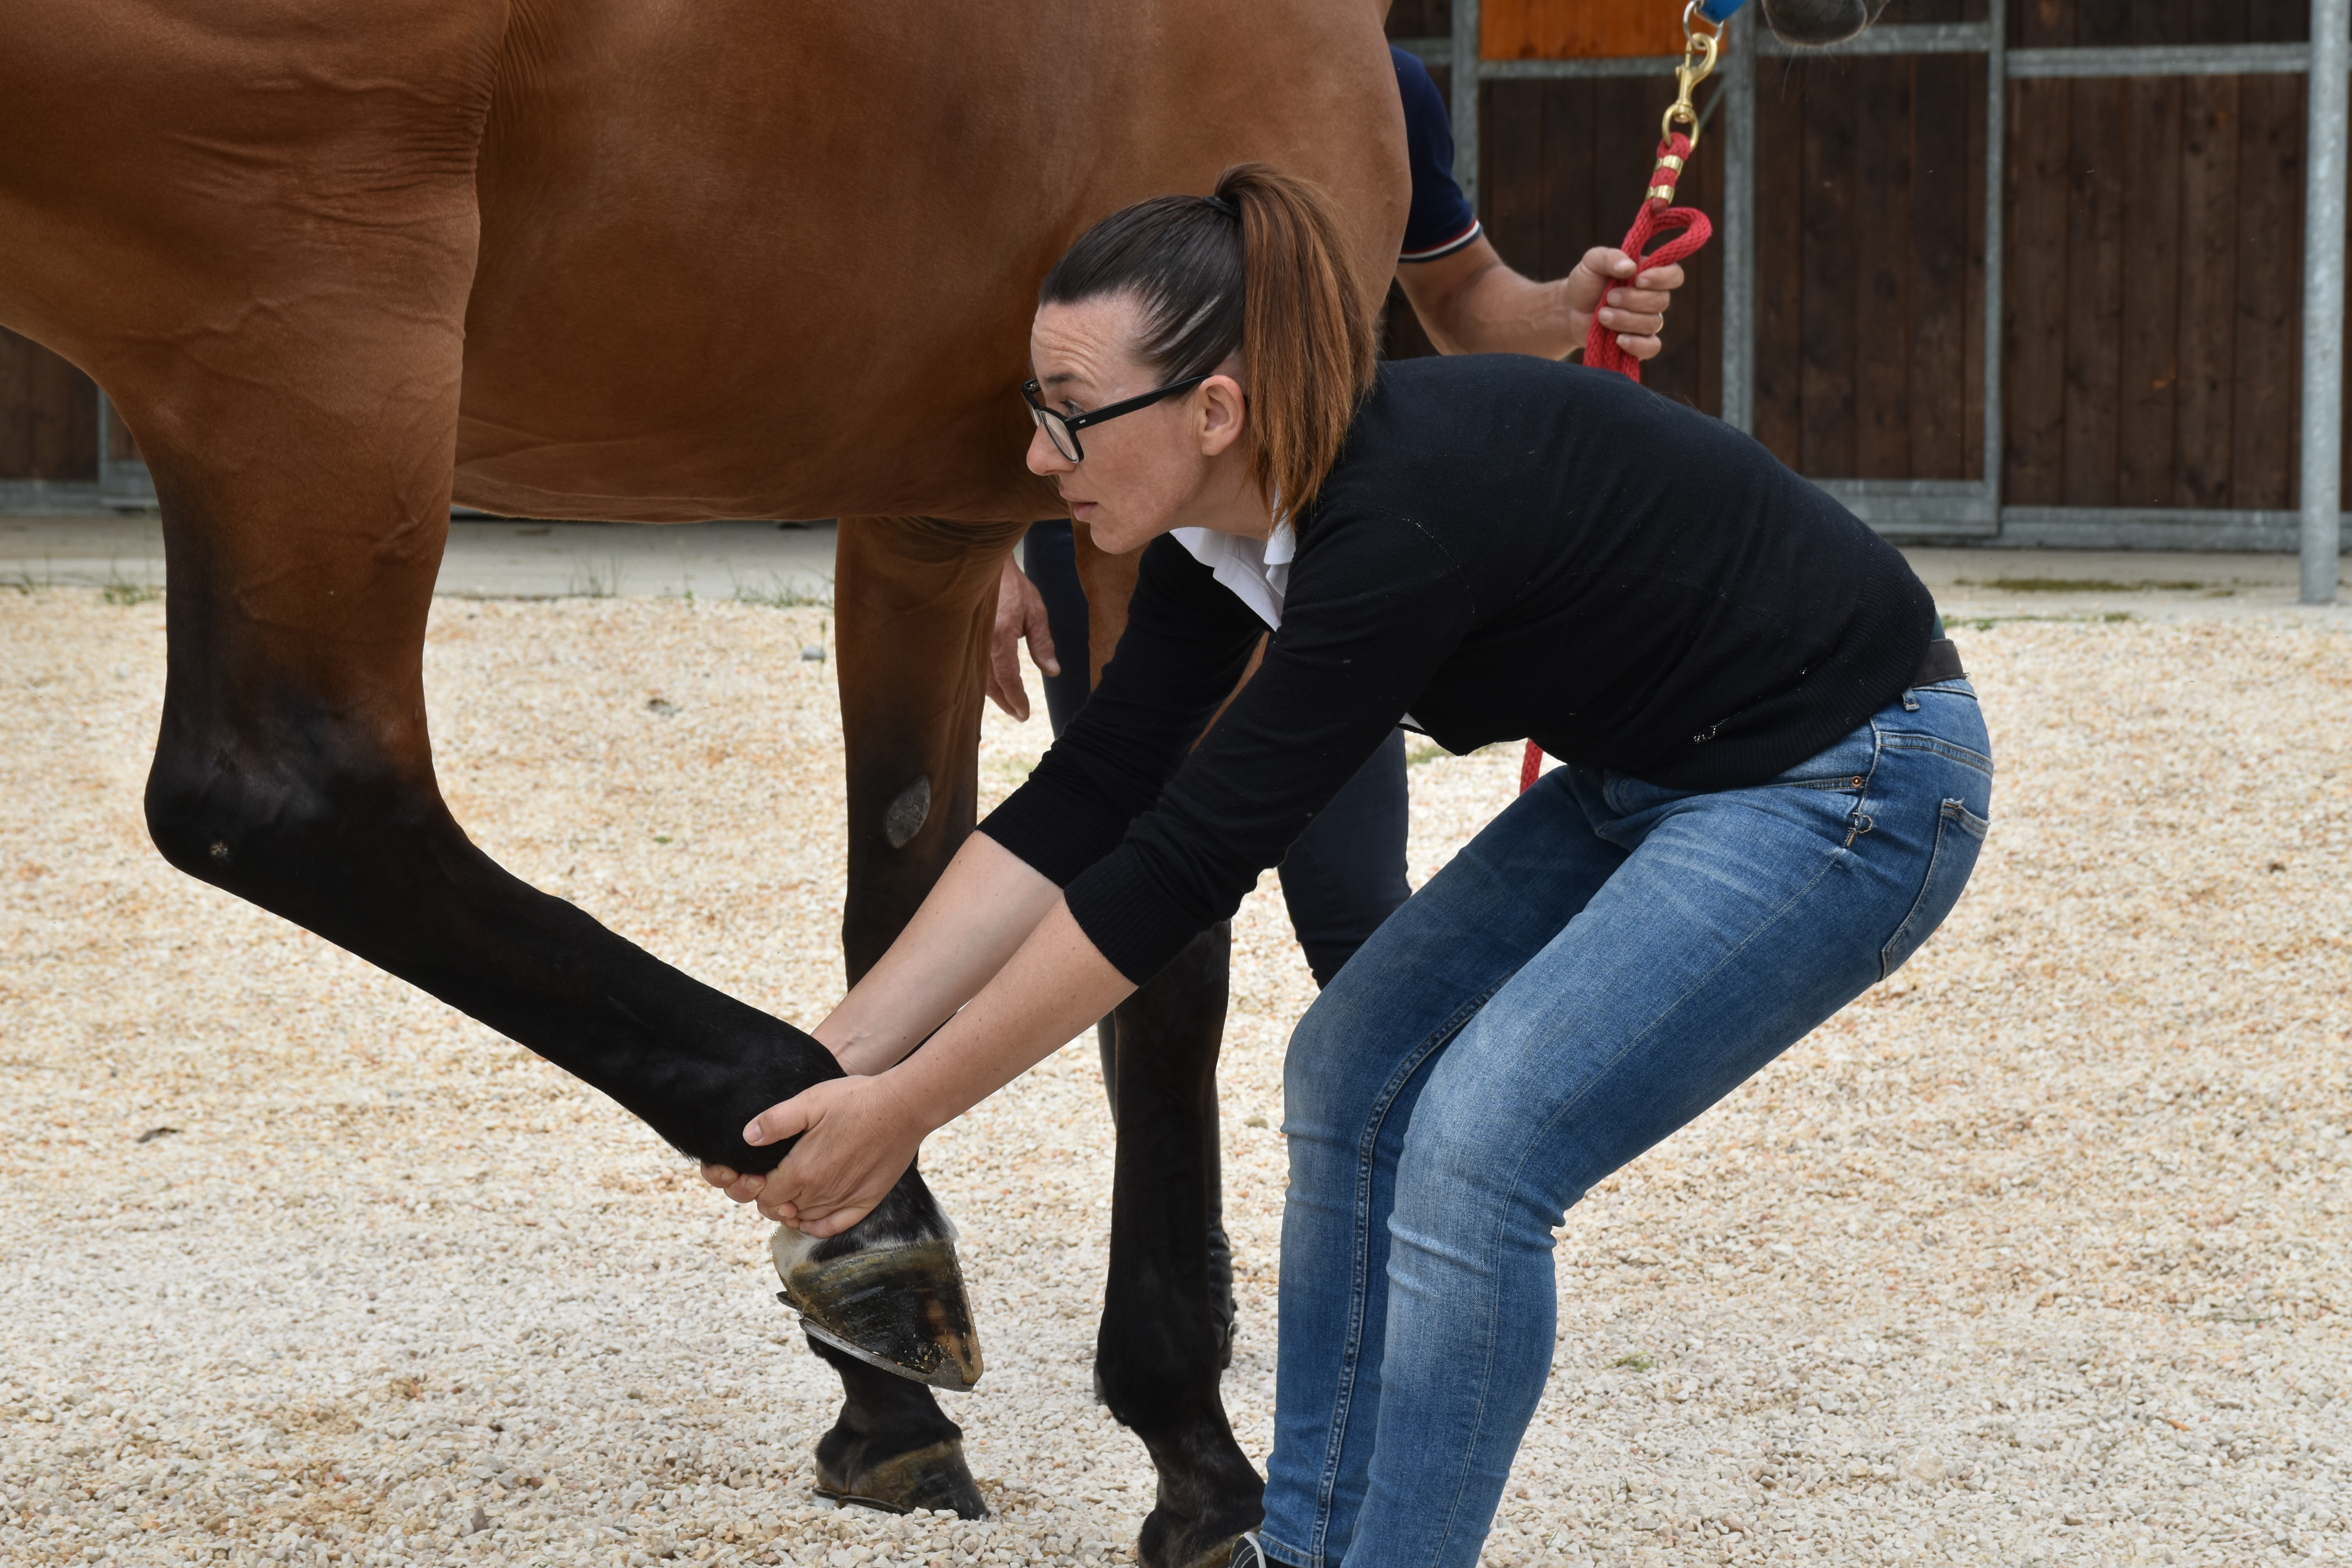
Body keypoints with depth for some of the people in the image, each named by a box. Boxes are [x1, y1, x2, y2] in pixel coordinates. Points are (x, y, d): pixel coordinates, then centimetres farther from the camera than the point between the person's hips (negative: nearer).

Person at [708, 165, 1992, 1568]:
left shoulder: (1403, 517, -32)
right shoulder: (1229, 513, -6)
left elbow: (1181, 867, -28)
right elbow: (1085, 803, -2)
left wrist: (905, 1111, -21)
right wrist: (838, 1056, -6)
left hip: (1852, 782, -9)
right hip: (1654, 768, 9)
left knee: (1474, 1144, -17)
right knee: (1354, 1071, 6)